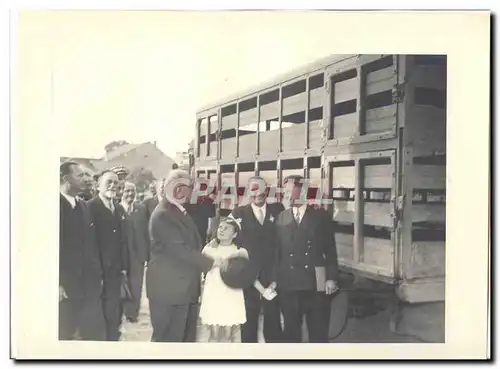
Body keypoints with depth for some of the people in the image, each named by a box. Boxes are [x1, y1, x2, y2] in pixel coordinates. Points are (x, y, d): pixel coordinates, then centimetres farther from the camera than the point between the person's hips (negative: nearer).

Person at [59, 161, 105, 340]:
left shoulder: (84, 207, 11)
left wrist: (98, 275, 14)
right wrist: (57, 283, -16)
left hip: (90, 284, 6)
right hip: (65, 285, -6)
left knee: (97, 333, 9)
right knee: (64, 334, 7)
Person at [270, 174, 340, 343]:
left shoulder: (320, 216, 5)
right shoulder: (281, 219, 10)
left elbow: (330, 249, 2)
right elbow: (276, 251, 7)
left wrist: (331, 278, -5)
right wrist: (274, 279, 2)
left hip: (316, 283, -1)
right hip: (288, 284, 2)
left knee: (318, 331, 4)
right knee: (291, 330, 9)